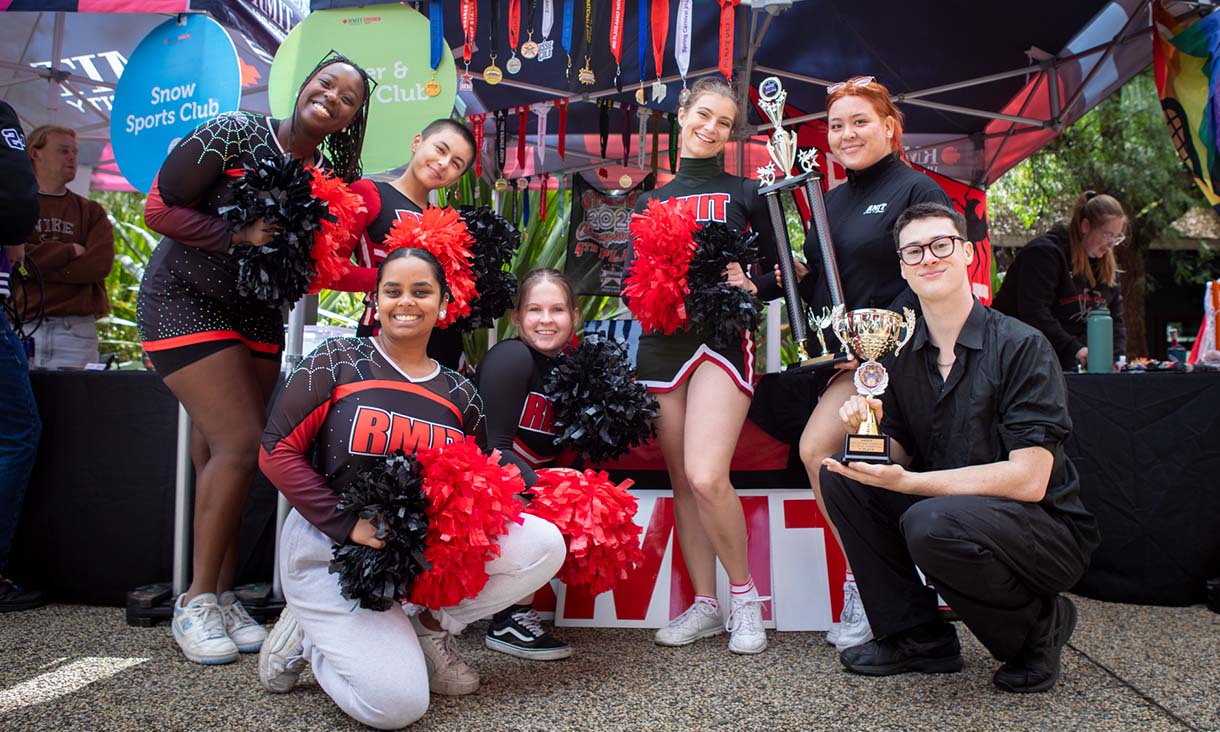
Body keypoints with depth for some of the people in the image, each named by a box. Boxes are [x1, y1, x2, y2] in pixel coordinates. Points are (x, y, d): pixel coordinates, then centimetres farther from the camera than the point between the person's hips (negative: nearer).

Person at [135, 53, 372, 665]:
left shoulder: (330, 176, 1)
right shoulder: (235, 134, -14)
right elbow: (159, 208, -12)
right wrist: (240, 235, -24)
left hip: (259, 318, 5)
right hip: (185, 302, -5)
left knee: (222, 456, 5)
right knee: (240, 443, -14)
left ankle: (220, 596, 15)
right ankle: (197, 599, 2)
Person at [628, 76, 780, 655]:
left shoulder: (746, 194, 9)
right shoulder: (650, 201, 18)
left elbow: (778, 271, 7)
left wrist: (751, 286, -14)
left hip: (722, 339, -4)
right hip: (660, 345, 4)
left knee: (707, 477, -19)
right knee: (681, 482, 5)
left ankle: (744, 593, 4)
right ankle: (705, 605, 18)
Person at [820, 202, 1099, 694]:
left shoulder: (1021, 346, -16)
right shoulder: (903, 357, 2)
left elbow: (1028, 480, -23)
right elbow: (901, 459, 4)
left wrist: (908, 482, -28)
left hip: (1048, 529, -6)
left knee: (932, 522, -35)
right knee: (840, 476, -10)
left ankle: (1039, 624, -3)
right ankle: (916, 635, 0)